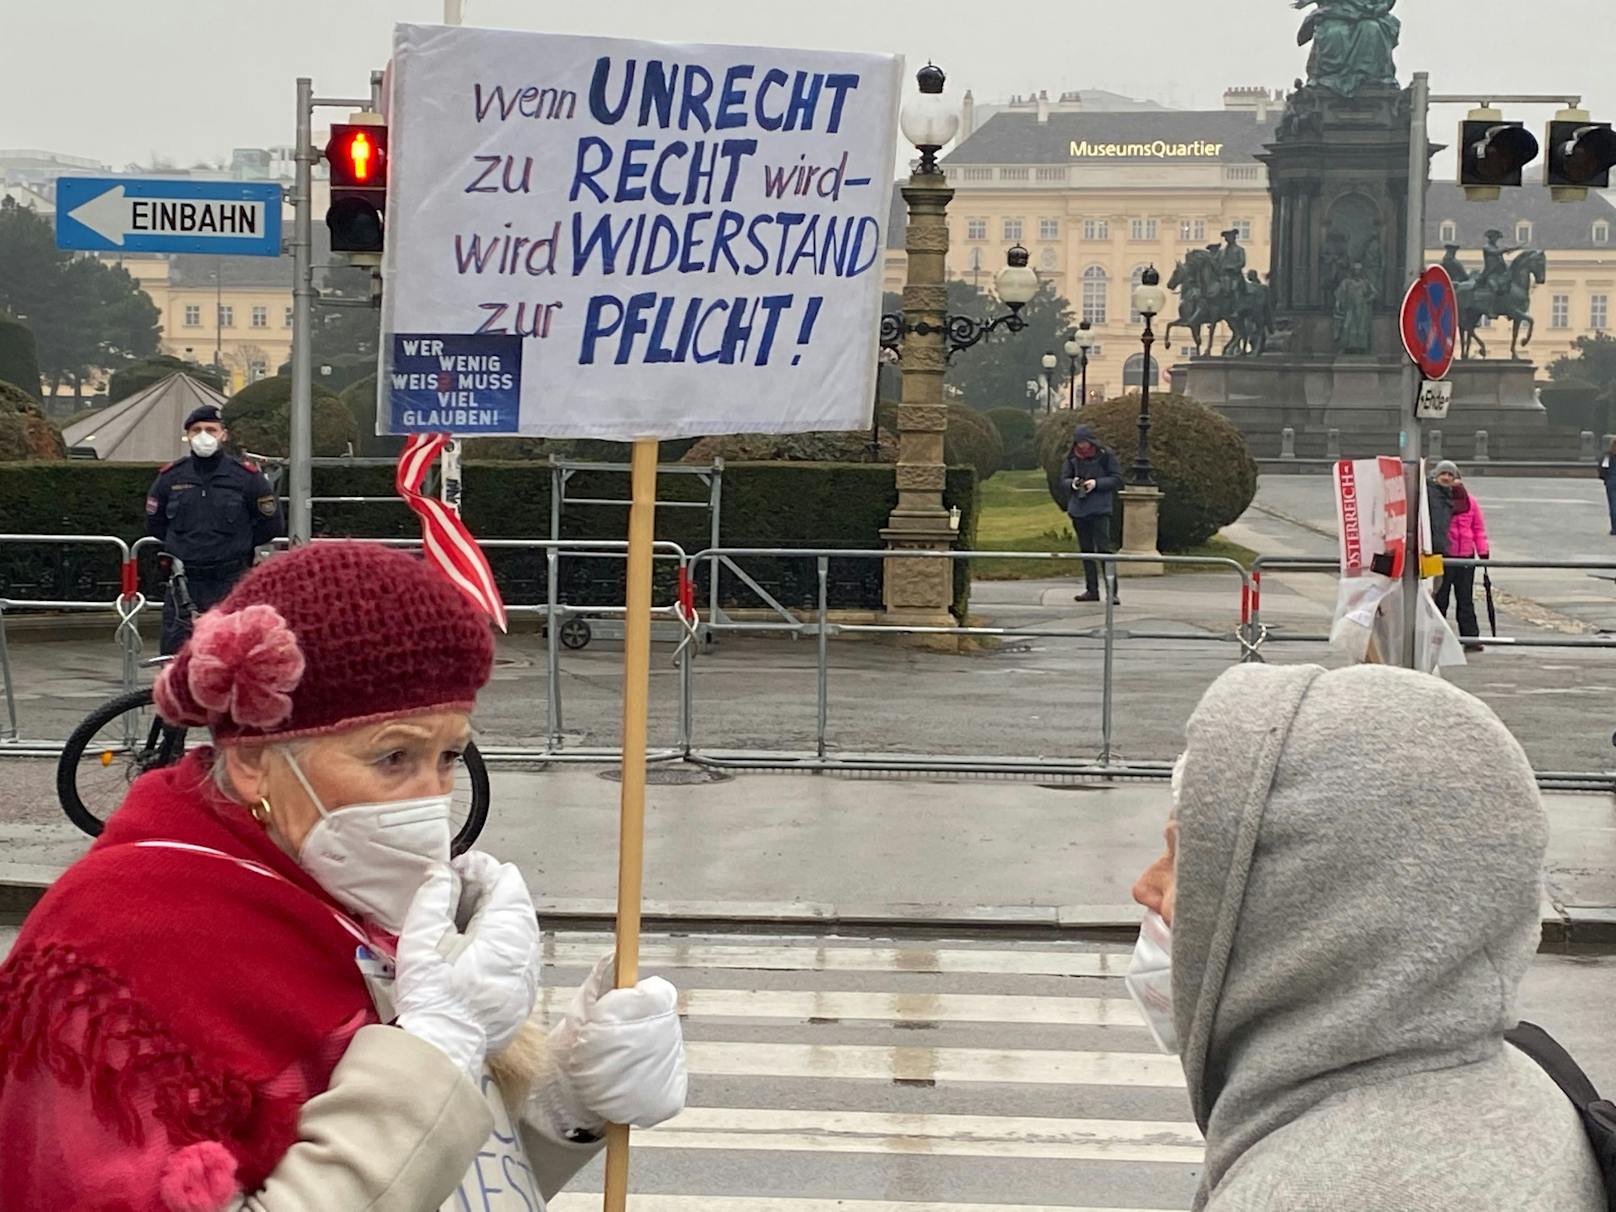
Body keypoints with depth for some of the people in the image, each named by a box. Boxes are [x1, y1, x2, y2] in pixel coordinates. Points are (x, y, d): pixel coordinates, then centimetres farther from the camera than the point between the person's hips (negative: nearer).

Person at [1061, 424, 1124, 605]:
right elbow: (1063, 480, 12)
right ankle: (1091, 590, 18)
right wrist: (1072, 483, -10)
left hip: (1099, 510, -5)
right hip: (1078, 509, 5)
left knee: (1103, 549, -11)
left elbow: (1117, 479, -5)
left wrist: (1096, 483, -18)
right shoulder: (1072, 458, 8)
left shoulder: (1105, 456, -5)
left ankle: (1112, 591, -11)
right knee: (1086, 550, 10)